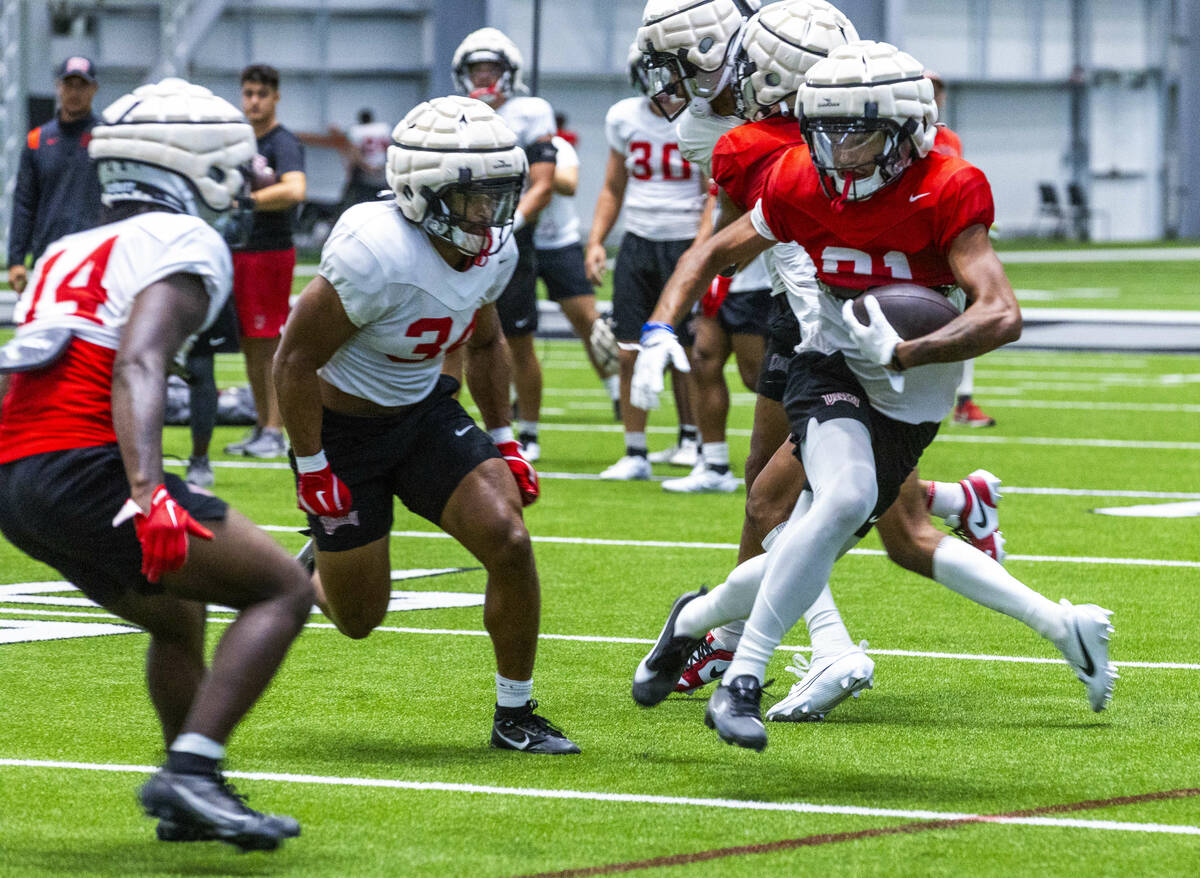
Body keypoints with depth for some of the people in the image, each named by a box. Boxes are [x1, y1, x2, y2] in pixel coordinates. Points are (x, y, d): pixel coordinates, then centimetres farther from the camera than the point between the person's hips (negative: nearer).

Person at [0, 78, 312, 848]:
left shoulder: (69, 252, 24)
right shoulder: (184, 244, -1)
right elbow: (138, 367, -17)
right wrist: (147, 494, -29)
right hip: (83, 470, -9)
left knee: (178, 618, 30)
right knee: (285, 590, -2)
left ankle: (190, 800, 34)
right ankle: (191, 772, -15)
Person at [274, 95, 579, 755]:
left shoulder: (495, 251, -9)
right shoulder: (377, 255, -32)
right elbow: (295, 360, -23)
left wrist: (503, 443, 10)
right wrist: (312, 471, -19)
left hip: (426, 411, 5)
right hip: (342, 428, -5)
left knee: (509, 541, -15)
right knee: (358, 619, 4)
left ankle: (515, 717, 2)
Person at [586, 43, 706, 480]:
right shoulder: (624, 118, 6)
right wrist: (595, 242, 7)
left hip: (685, 243, -4)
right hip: (637, 243, 4)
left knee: (685, 354, -1)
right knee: (630, 354, -1)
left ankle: (690, 438, 19)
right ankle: (635, 453, 7)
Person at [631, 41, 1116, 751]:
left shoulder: (946, 192, -19)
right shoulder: (802, 186, -8)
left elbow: (1002, 317, -28)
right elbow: (717, 253, 9)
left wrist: (902, 354, -38)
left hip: (910, 404, 0)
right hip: (833, 371, 0)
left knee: (805, 554, 1)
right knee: (844, 497, -30)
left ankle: (697, 620, 31)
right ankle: (742, 680, -20)